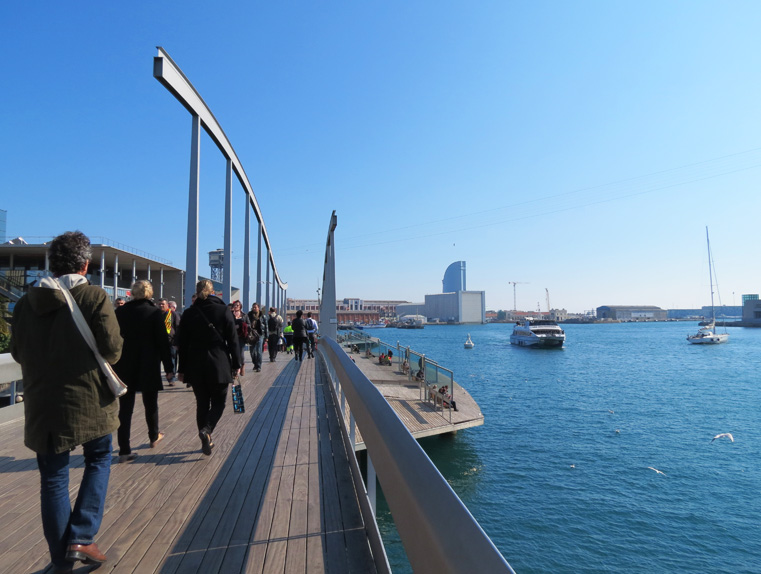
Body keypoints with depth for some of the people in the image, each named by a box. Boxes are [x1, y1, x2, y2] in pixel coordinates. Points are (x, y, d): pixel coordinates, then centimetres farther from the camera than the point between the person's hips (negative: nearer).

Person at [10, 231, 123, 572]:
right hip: (89, 401, -3)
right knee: (99, 460, 18)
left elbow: (18, 353, 10)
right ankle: (81, 538, 10)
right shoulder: (95, 298, -12)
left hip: (42, 404, 4)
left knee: (53, 479, 13)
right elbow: (112, 350, -14)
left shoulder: (26, 302, 1)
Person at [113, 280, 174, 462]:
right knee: (150, 404, 16)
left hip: (124, 367, 2)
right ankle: (154, 437, 34)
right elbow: (163, 342, -10)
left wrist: (113, 365, 12)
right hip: (148, 367, -2)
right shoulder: (155, 312, -9)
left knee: (125, 407, 5)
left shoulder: (120, 312, 0)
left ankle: (124, 450, 4)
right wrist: (168, 368, -4)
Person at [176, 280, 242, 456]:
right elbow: (233, 340, -5)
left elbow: (183, 343, 4)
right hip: (219, 364, -2)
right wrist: (236, 364, 2)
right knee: (218, 402, 10)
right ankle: (207, 430, -15)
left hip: (195, 365, 3)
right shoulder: (223, 310, -5)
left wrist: (182, 369, 11)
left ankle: (206, 441, 16)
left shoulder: (188, 313, 1)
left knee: (202, 403, 13)